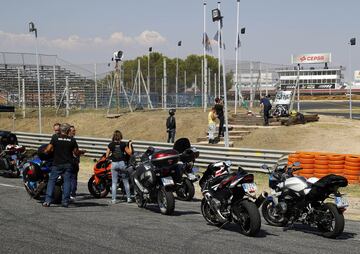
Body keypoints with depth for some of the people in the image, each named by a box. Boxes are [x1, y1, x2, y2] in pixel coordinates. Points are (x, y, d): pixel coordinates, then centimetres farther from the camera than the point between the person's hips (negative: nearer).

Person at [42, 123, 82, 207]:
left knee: (51, 180, 3)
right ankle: (65, 201, 1)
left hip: (57, 164, -1)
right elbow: (76, 152, 2)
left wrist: (46, 151, 13)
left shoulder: (55, 137, -5)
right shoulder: (72, 140, 0)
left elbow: (48, 149, -9)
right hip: (68, 164, 1)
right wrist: (81, 152, 23)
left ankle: (48, 200, -5)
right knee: (67, 181, 5)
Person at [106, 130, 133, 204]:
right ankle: (128, 198, 14)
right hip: (122, 163, 0)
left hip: (114, 164, 0)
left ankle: (113, 199, -1)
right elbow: (130, 153, -1)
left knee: (114, 182, 4)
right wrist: (130, 145, 12)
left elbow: (107, 156, -1)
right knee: (126, 182, 11)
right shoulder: (123, 144, -4)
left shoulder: (111, 145, -2)